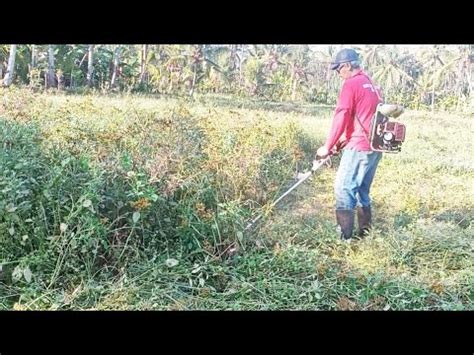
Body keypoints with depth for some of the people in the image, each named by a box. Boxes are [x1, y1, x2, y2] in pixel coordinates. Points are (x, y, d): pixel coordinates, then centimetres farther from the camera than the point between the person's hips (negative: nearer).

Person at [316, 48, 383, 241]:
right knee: (362, 192, 15)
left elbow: (341, 118, -13)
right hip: (375, 147, 9)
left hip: (358, 147, -9)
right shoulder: (372, 85, 17)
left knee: (343, 190, -5)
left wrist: (328, 146, -6)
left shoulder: (351, 84, -9)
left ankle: (345, 237, -6)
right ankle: (365, 234, 19)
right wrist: (344, 141, 19)